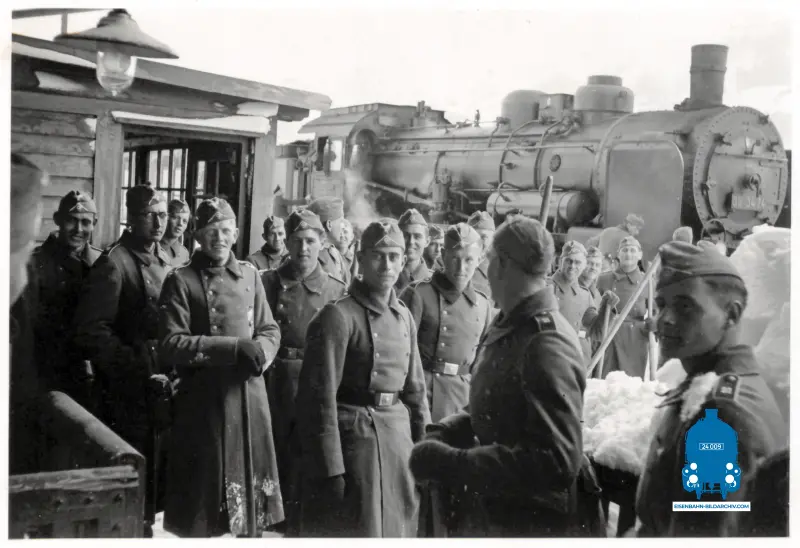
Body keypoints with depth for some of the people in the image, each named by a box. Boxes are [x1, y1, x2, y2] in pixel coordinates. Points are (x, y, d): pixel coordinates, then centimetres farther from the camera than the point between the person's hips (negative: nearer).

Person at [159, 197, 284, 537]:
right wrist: (234, 347, -19)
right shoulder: (181, 281, -4)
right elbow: (171, 345, -13)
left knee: (252, 485, 11)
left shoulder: (250, 274, 10)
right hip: (204, 401, -4)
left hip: (249, 396, 4)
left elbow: (270, 330, 14)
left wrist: (259, 351, -10)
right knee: (202, 488, 5)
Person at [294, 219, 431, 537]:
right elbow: (321, 397, -16)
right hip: (352, 436, -6)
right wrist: (330, 468, -18)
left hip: (398, 438, 7)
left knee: (397, 529, 16)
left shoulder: (404, 317, 9)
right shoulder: (338, 316, -13)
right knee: (353, 530, 4)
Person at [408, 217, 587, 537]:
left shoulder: (547, 346, -23)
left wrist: (451, 464, -27)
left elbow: (557, 460, -29)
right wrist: (443, 434, -2)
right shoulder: (507, 328, 6)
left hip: (527, 523, -8)